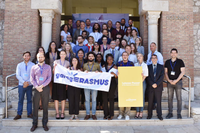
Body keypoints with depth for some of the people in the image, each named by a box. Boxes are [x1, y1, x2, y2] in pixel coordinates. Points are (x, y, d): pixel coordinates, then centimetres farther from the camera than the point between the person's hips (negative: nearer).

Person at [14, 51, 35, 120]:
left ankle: (29, 113, 14)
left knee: (29, 99, 5)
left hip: (29, 85, -1)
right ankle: (19, 114, 12)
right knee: (20, 100, 5)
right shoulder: (19, 65, 7)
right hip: (21, 85, 1)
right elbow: (18, 75, 1)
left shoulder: (33, 65, 2)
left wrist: (28, 83, -13)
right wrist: (23, 82, -11)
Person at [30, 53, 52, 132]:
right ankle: (34, 124, 14)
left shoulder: (48, 67, 7)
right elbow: (32, 79, 4)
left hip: (45, 88, -1)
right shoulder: (34, 67, 10)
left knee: (45, 107, 4)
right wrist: (37, 87, -10)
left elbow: (49, 78, -1)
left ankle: (45, 124, 13)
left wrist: (42, 86, -12)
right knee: (35, 107, 3)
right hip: (36, 89, 1)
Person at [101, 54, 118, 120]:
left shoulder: (114, 67, 5)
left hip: (112, 83, -3)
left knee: (111, 98, -3)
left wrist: (114, 73, -21)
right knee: (104, 98, 0)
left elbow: (116, 76, -2)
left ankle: (111, 114, 6)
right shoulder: (104, 67, 15)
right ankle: (106, 113, 11)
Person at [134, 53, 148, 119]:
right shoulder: (135, 65, 11)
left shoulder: (145, 65, 3)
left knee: (142, 97, 0)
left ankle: (141, 112, 7)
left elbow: (145, 75, -1)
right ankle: (137, 112, 10)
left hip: (142, 81, -2)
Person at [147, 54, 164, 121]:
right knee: (150, 101, 4)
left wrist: (156, 84, -11)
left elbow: (162, 76, -1)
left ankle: (159, 115, 10)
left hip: (158, 87, 0)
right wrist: (152, 84, -11)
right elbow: (148, 77, 1)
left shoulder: (161, 67, 8)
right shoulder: (148, 67, 8)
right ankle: (149, 115, 13)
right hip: (150, 87, 0)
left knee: (159, 101, 2)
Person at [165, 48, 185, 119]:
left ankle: (179, 113, 9)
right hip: (169, 82, 2)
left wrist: (176, 80, -12)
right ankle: (170, 113, 13)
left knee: (179, 98, 0)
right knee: (170, 98, 5)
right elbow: (166, 72, 7)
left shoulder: (180, 61, 1)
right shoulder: (167, 62, 8)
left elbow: (182, 72, -4)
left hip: (178, 82, -2)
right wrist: (169, 80, -7)